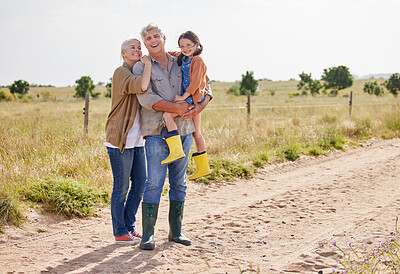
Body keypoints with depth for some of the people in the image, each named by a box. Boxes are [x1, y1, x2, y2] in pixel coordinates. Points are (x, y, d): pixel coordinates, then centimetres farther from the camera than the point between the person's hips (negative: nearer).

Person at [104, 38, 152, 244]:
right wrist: (147, 65, -16)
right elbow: (141, 86, -29)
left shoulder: (138, 73, 17)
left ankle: (129, 226, 24)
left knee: (140, 184, 11)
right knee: (121, 187, 0)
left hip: (136, 140, 9)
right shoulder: (121, 72, -11)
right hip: (120, 140, -9)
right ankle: (120, 232, 11)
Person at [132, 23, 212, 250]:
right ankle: (148, 234, -2)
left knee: (179, 183, 8)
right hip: (157, 131, -4)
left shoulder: (181, 64, 14)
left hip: (184, 130, 4)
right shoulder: (141, 67, 1)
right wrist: (178, 108, -17)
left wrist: (199, 108, -3)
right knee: (154, 183, -9)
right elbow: (146, 98, -12)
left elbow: (205, 88, 18)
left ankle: (176, 231, 18)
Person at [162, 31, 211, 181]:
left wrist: (183, 96, -20)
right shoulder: (183, 59, 14)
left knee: (167, 114, -26)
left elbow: (195, 82, -19)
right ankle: (203, 167, 22)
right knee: (196, 132, 14)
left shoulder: (197, 60, -11)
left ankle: (176, 150, -35)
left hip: (193, 97, -10)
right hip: (190, 98, 10)